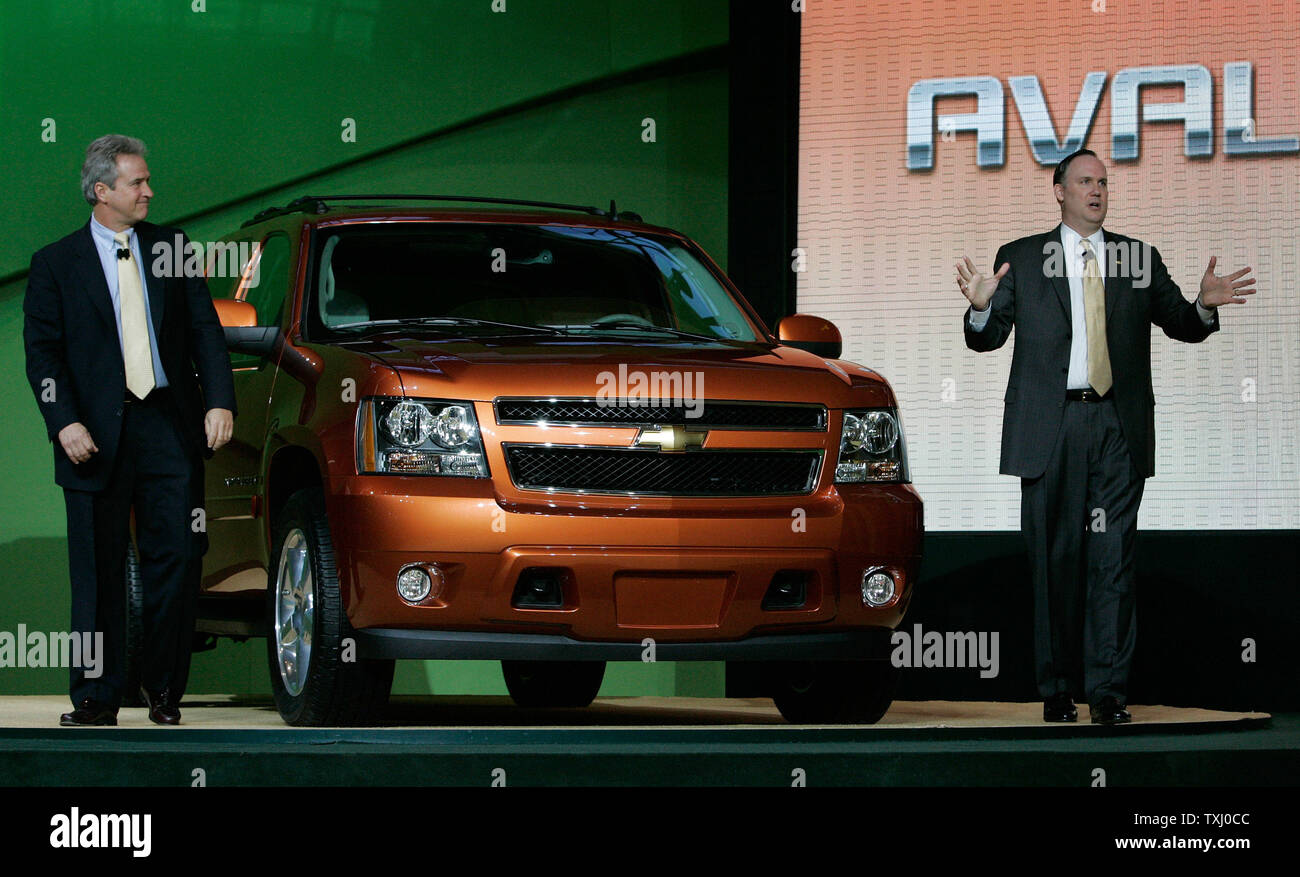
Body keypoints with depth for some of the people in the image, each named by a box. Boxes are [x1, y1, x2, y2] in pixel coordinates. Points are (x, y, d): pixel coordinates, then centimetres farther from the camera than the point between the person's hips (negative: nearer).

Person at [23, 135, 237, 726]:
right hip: (98, 433, -2)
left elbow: (205, 330, 7)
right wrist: (64, 422, -13)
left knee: (178, 557, -1)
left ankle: (164, 688, 13)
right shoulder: (56, 264, 3)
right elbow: (41, 350, 0)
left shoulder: (171, 248, 10)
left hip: (171, 426, 2)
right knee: (99, 571, 2)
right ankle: (97, 698, 9)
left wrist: (219, 401, -5)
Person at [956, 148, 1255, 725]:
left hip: (1118, 427, 1)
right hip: (1050, 427, 0)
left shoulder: (1140, 259, 12)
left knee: (1113, 559, -4)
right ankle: (1057, 689, 10)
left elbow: (1179, 325, 15)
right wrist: (981, 307, -15)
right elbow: (988, 339, 7)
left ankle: (1108, 691, -3)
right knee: (1054, 560, 3)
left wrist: (1204, 306, -7)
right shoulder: (1021, 259, 9)